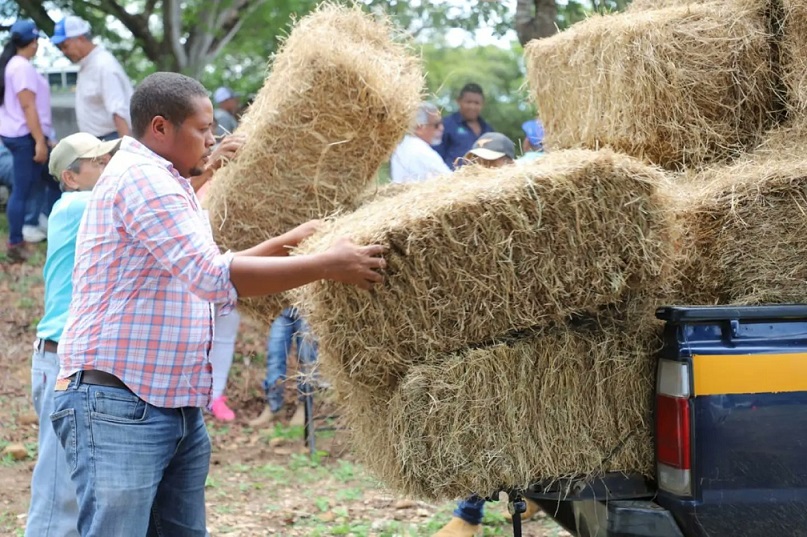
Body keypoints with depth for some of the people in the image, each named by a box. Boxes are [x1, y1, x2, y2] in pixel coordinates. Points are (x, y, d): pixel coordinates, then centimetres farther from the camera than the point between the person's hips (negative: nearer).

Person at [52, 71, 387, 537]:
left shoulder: (160, 183, 20)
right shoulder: (141, 177, -14)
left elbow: (206, 271, 29)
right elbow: (217, 279, -23)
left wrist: (287, 243, 21)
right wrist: (327, 265, -18)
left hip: (177, 407, 10)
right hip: (118, 406, -10)